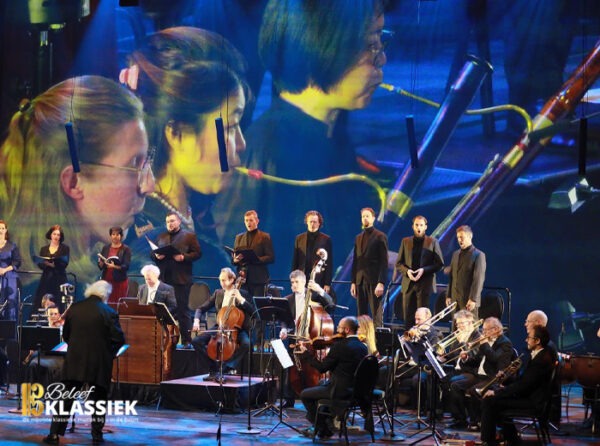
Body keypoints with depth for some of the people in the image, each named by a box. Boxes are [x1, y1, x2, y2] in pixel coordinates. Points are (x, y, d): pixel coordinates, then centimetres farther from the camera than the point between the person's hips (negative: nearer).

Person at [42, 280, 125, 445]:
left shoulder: (74, 308, 2)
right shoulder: (108, 313, -9)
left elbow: (65, 335, 10)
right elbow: (119, 339, -11)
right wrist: (110, 352, 7)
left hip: (74, 361, 2)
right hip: (99, 363, -2)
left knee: (65, 398, 8)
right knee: (98, 398, 13)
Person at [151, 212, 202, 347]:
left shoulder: (189, 236, 3)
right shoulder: (161, 237, 18)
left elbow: (197, 253, -3)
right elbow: (152, 253, 19)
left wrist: (184, 257, -17)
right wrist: (157, 256, -3)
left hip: (181, 280, -4)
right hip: (163, 280, 4)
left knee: (183, 310, -2)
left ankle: (186, 340, 1)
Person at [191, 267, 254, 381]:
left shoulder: (242, 294, 0)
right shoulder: (218, 293, 10)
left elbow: (252, 311, -12)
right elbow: (201, 308, 11)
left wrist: (240, 299, -20)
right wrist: (197, 320, -9)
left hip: (237, 329, -4)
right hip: (220, 327, 4)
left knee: (246, 344, -37)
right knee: (196, 341, -17)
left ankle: (226, 367, -27)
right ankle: (213, 369, -11)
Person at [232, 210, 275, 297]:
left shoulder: (265, 237, 5)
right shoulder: (239, 237, 19)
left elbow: (271, 258, -3)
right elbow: (233, 256, 19)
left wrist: (255, 259, -17)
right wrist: (235, 260, -5)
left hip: (258, 279, -3)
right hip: (242, 278, 4)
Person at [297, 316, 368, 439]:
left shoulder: (339, 346, -19)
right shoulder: (363, 347, 4)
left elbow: (322, 368, -15)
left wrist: (306, 353, -6)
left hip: (340, 390, -9)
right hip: (356, 390, 9)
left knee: (305, 395, 8)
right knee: (321, 386, 31)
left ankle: (323, 429, 14)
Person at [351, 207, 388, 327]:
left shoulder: (380, 236, 0)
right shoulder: (359, 238, 18)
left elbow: (384, 261, -6)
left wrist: (381, 283, -15)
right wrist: (353, 282, 10)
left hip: (374, 280, -6)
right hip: (360, 281, 6)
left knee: (376, 315, -7)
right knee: (362, 314, 4)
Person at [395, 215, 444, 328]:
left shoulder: (432, 242, 4)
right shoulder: (405, 241, 12)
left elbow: (440, 264, 1)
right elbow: (398, 264, 12)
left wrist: (424, 270, -13)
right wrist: (407, 271, -9)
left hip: (425, 283, -3)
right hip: (408, 284, 3)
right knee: (408, 317, 1)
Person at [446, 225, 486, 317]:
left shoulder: (478, 255, -5)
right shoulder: (455, 254, 15)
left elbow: (479, 279, -12)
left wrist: (473, 299, -17)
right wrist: (448, 295, 11)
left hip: (469, 300, -6)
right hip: (455, 299, 6)